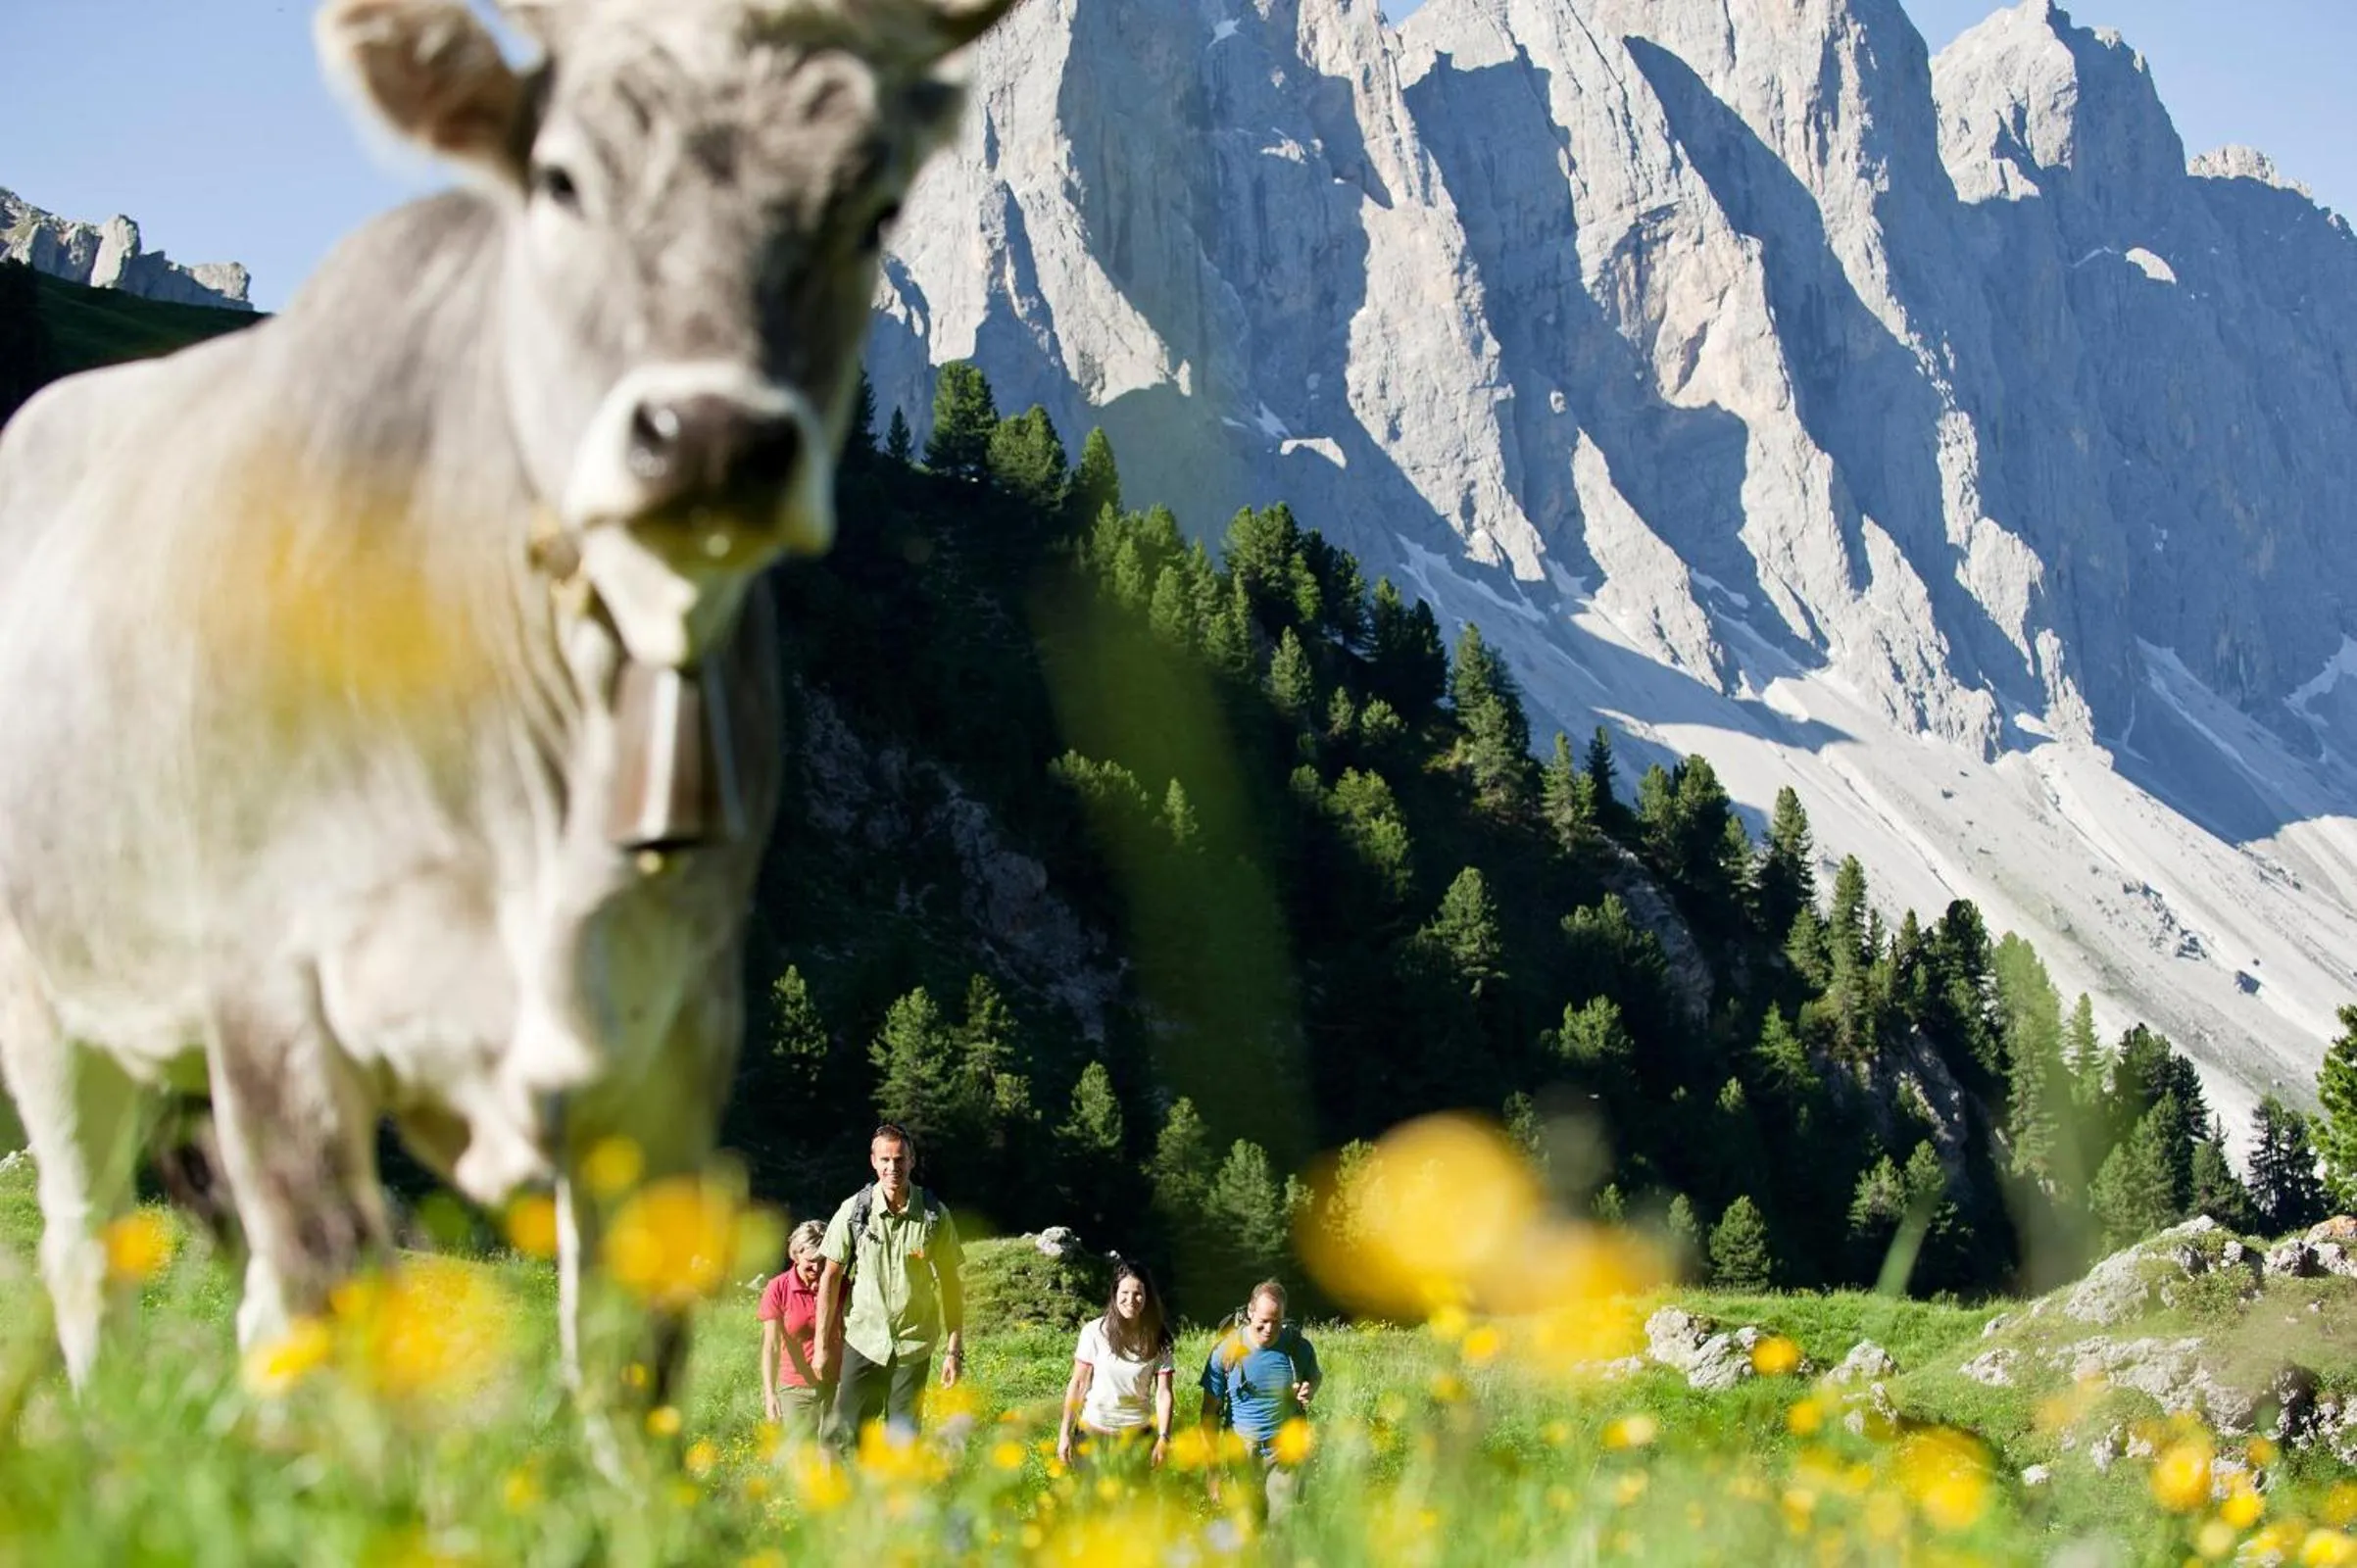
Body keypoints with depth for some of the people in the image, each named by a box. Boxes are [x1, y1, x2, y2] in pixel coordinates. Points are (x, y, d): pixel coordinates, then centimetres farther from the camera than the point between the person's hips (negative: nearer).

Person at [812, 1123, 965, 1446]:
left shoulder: (935, 1215, -4)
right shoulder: (854, 1211, -4)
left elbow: (951, 1286, 3)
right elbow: (830, 1277, 3)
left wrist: (954, 1349, 0)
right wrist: (822, 1346, 3)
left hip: (914, 1346, 0)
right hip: (863, 1343, 0)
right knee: (846, 1437, -6)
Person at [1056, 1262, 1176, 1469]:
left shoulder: (1157, 1341, -4)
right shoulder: (1095, 1332, -7)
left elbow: (1163, 1393, -8)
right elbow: (1078, 1384, -2)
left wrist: (1163, 1438, -20)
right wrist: (1064, 1433, -3)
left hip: (1137, 1435, 1)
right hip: (1093, 1432, -1)